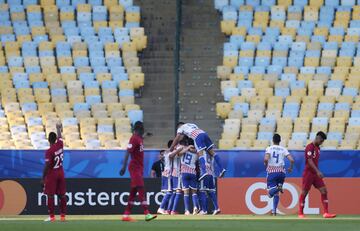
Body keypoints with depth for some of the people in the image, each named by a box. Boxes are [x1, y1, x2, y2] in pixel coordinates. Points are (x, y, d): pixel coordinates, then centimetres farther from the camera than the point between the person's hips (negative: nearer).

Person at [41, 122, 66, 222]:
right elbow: (59, 137, 22)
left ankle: (51, 216, -3)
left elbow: (47, 166, -19)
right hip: (61, 173, 6)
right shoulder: (60, 145, -1)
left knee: (50, 195, -1)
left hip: (51, 174, -6)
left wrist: (43, 178, -13)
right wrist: (58, 128, 41)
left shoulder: (49, 151, -18)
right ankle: (63, 215, 12)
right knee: (62, 195, 9)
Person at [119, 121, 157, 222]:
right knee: (141, 190, -14)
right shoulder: (134, 138, -13)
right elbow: (128, 153, -21)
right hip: (135, 167, -10)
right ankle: (147, 214, -19)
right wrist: (124, 167, -28)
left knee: (134, 191, 9)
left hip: (139, 168, 10)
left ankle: (126, 215, 12)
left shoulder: (139, 138, 15)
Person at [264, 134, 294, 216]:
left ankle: (277, 188, -35)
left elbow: (266, 159, -18)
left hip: (271, 172, -3)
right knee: (276, 193, 16)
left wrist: (266, 165, 2)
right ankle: (274, 211, 9)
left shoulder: (269, 148, 0)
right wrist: (290, 168, 15)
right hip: (281, 172, 3)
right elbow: (292, 160, -4)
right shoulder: (283, 149, 6)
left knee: (270, 193, -3)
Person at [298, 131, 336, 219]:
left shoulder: (318, 148, 15)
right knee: (304, 193, 0)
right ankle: (300, 214, 8)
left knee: (324, 191, -2)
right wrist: (318, 171, -30)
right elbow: (310, 161, -22)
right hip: (308, 173, -8)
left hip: (316, 174, 8)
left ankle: (326, 213, -5)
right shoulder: (310, 147, -12)